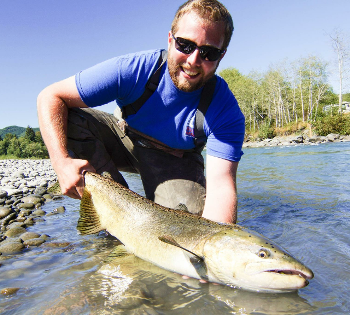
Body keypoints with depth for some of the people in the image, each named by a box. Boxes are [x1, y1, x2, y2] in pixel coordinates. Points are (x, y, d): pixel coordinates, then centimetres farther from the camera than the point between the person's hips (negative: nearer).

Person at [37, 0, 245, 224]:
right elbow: (50, 96, -24)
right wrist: (62, 162, -39)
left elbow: (221, 186, -36)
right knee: (70, 121, -25)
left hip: (176, 160, -1)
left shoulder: (226, 112, -27)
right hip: (125, 139, 2)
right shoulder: (134, 69, -28)